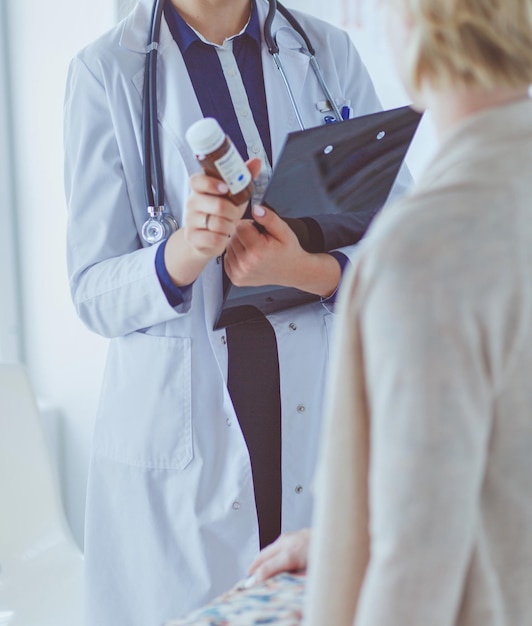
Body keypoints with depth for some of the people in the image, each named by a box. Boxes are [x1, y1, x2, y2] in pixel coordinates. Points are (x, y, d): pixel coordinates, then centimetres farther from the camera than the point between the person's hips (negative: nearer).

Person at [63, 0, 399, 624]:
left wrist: (309, 270, -17)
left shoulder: (329, 52, 5)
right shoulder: (105, 71, -3)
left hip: (324, 424, 3)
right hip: (183, 438, -2)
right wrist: (185, 252, -25)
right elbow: (94, 294, -5)